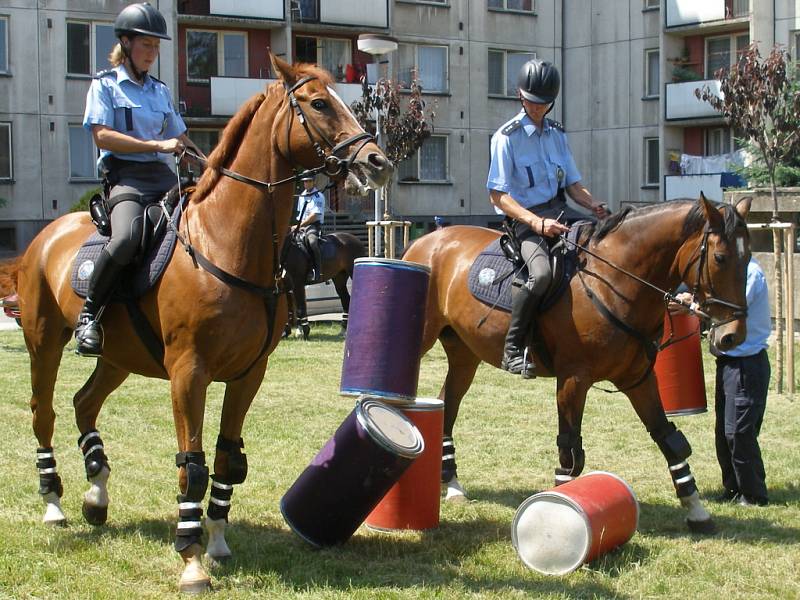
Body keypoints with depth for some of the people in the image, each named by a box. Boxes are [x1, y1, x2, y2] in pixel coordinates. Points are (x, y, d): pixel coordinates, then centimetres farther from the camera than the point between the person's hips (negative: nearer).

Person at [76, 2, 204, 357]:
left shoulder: (161, 91, 21)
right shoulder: (105, 85, 5)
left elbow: (181, 140, 28)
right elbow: (102, 136, -8)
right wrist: (156, 145, -15)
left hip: (164, 177, 7)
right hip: (126, 177, -6)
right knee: (126, 238, -36)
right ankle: (88, 314, -20)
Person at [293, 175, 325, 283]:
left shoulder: (318, 196, -6)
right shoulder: (301, 196, 17)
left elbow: (314, 216, -15)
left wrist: (299, 226, -16)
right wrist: (297, 226, 13)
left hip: (313, 226, -8)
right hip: (301, 226, 8)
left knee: (312, 242, -36)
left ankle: (317, 272, -36)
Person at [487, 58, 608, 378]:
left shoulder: (557, 134, 15)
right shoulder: (507, 136, -5)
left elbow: (572, 183, 18)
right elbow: (498, 195, -11)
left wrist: (594, 205, -5)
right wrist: (537, 223, -23)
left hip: (559, 210, 7)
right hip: (525, 219, -7)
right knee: (541, 274, -35)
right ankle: (513, 348, -22)